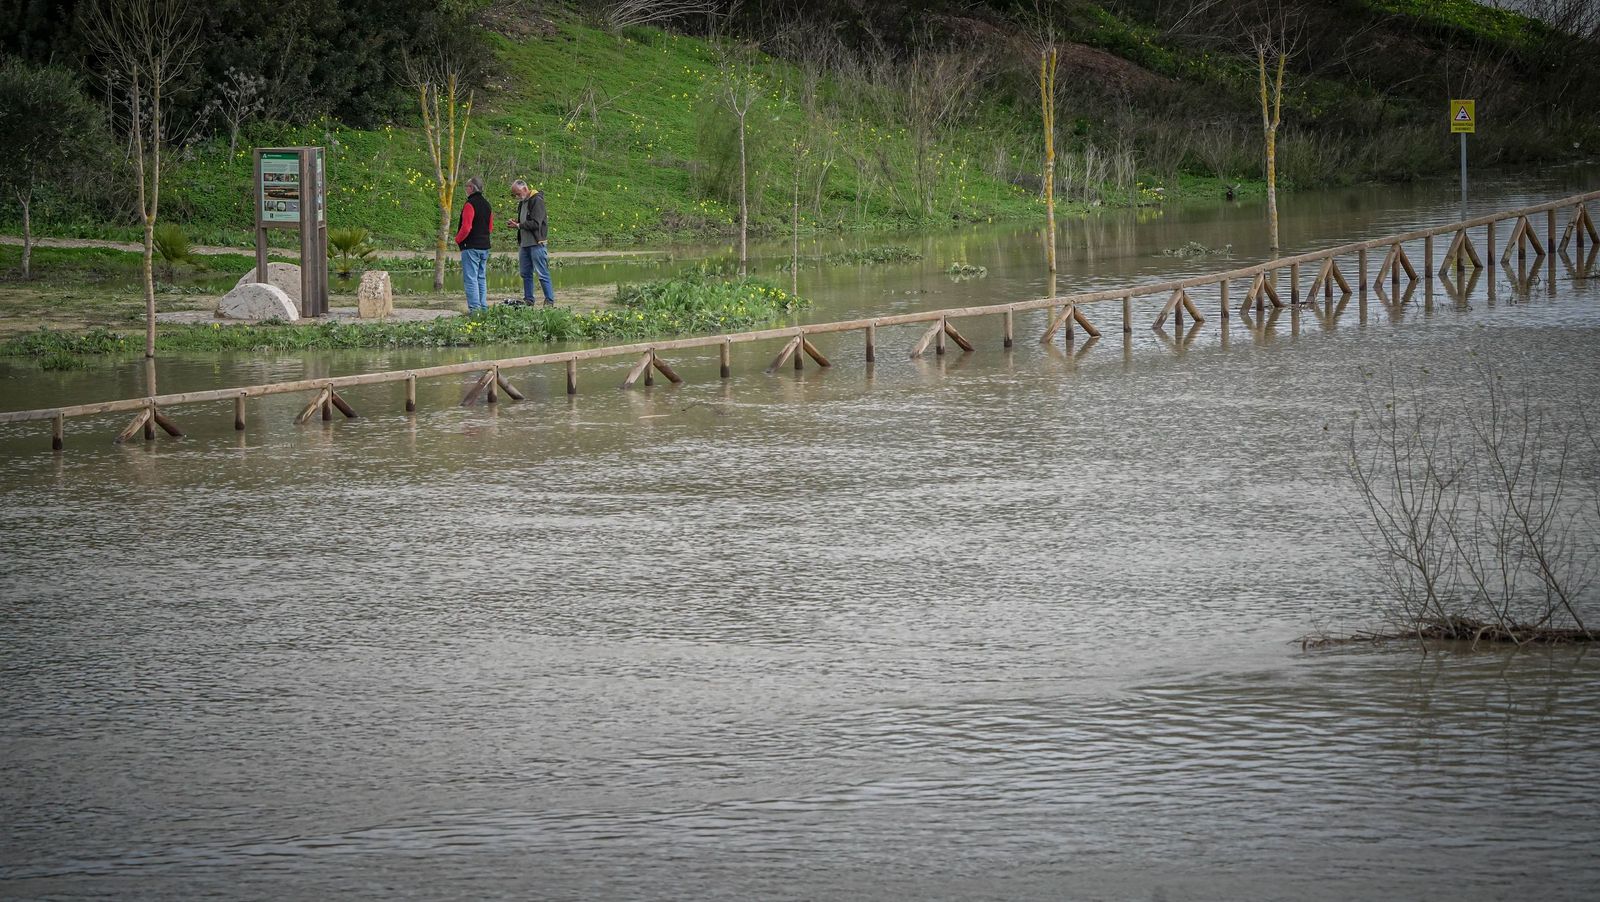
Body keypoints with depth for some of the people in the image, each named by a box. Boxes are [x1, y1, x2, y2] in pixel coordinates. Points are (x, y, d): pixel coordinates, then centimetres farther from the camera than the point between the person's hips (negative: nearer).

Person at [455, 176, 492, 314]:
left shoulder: (470, 204, -14)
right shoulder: (486, 204, 13)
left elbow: (466, 227, -19)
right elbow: (490, 227, 20)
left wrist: (458, 240, -5)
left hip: (471, 247, -8)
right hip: (485, 246, 8)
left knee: (470, 279, -7)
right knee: (482, 278, 14)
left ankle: (474, 308, -12)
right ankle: (483, 307, 14)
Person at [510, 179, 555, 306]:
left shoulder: (537, 201, -12)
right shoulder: (522, 202, 16)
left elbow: (535, 223, -19)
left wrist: (519, 225, -14)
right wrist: (516, 222, 4)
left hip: (536, 243, -9)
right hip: (524, 243, 9)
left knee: (542, 274, -7)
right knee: (526, 274, 11)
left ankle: (550, 300, -3)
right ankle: (528, 299, 18)